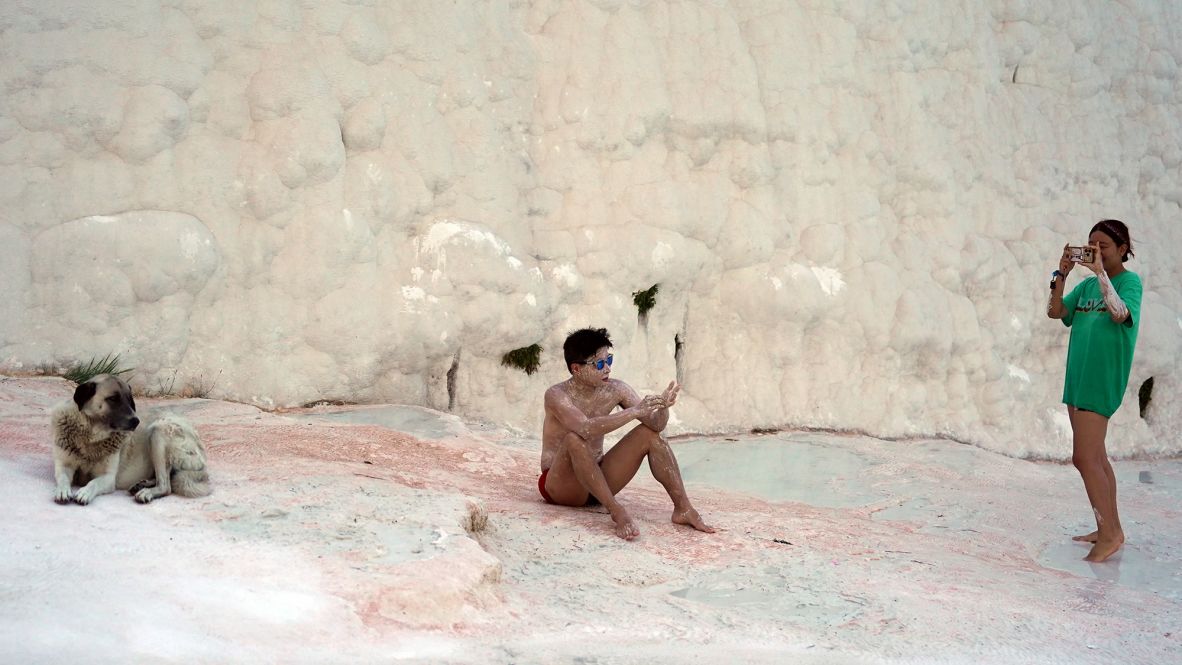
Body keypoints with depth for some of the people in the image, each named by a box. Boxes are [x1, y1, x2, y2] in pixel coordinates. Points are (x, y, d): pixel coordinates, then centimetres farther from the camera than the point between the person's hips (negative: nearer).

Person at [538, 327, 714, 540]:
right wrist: (635, 411, -37)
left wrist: (662, 408, -29)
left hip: (598, 480, 6)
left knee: (649, 432, -8)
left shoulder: (615, 390, -2)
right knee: (575, 439, -35)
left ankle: (683, 508, -12)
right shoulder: (557, 395, -19)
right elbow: (586, 428, -37)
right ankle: (617, 511, -33)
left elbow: (656, 424, -6)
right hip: (561, 486, -5)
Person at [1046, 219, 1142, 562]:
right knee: (1095, 458, 12)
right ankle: (1109, 530, 20)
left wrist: (1100, 272, -22)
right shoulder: (1086, 285, 13)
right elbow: (1055, 311, 5)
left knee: (1085, 458, -12)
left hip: (1102, 380, -8)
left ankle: (1110, 533, -4)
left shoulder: (1130, 281, -6)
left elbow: (1120, 313, -25)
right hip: (1078, 377, 8)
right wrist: (1061, 274, -4)